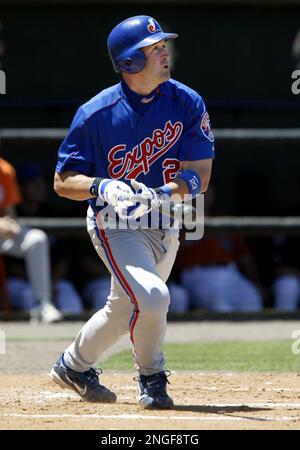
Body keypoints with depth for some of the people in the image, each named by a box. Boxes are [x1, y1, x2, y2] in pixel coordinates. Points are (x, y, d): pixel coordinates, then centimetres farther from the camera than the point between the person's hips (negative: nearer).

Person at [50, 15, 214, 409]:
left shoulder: (187, 103, -8)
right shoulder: (96, 113, -15)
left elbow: (199, 174, -10)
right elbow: (63, 181, -10)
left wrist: (161, 194, -29)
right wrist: (102, 187, -30)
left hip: (165, 225, 5)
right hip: (115, 226, -5)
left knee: (127, 307, 18)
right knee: (150, 298, -25)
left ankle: (73, 365, 42)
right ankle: (152, 378, 1)